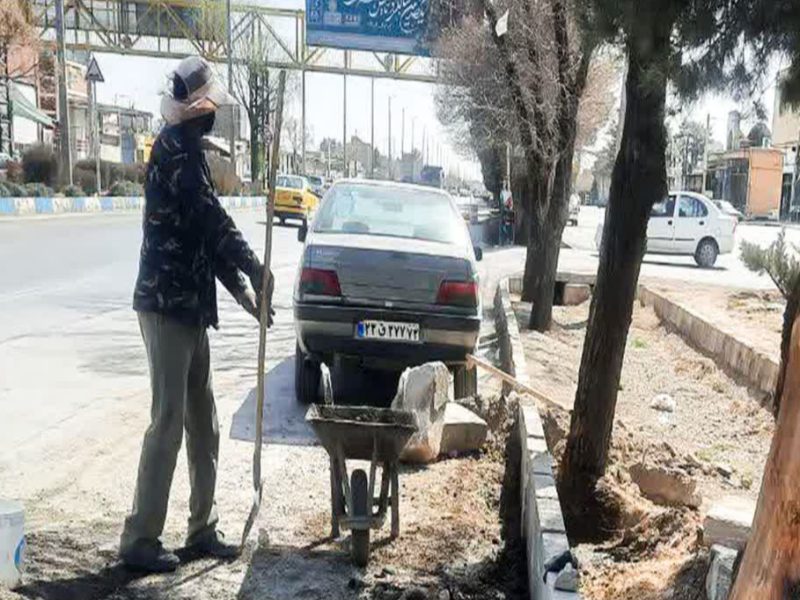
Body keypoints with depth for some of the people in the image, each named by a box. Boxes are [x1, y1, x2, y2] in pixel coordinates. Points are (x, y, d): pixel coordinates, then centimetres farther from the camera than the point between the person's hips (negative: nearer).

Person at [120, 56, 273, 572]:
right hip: (167, 303, -10)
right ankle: (139, 539, 6)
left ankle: (203, 529, 22)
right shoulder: (175, 147, -11)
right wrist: (254, 267, -7)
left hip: (189, 304, 10)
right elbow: (212, 217, -18)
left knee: (204, 423, 12)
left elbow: (207, 230, 20)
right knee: (168, 421, -6)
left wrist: (242, 290, 15)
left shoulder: (189, 148, 19)